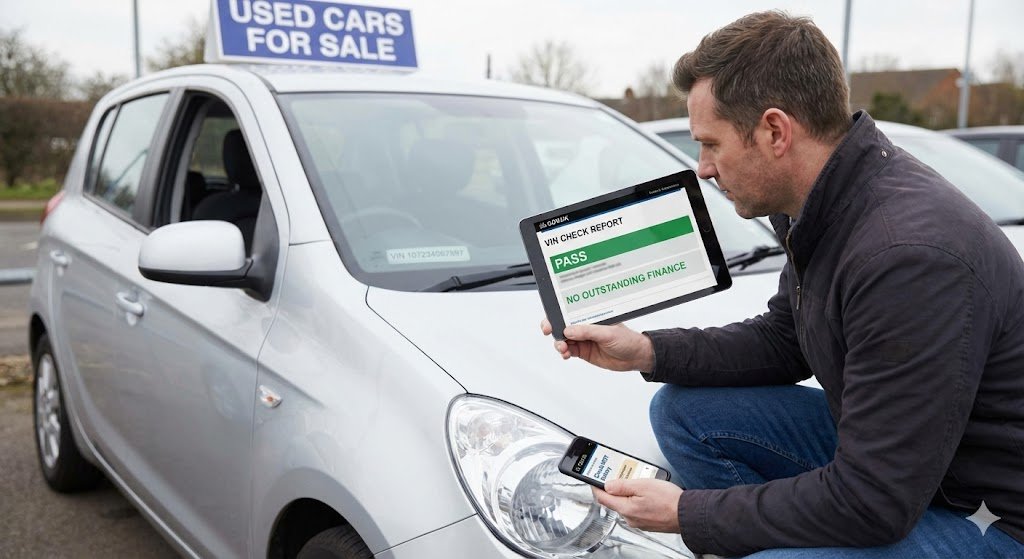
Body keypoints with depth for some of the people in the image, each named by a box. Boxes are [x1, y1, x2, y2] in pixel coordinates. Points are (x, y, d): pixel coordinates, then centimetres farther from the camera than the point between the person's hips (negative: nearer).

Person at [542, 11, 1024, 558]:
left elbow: (873, 502, -28)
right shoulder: (817, 209, -2)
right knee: (681, 409, 5)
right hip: (884, 449, 9)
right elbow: (781, 341, 13)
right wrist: (648, 352, 1)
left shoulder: (910, 255, -32)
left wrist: (687, 513, -19)